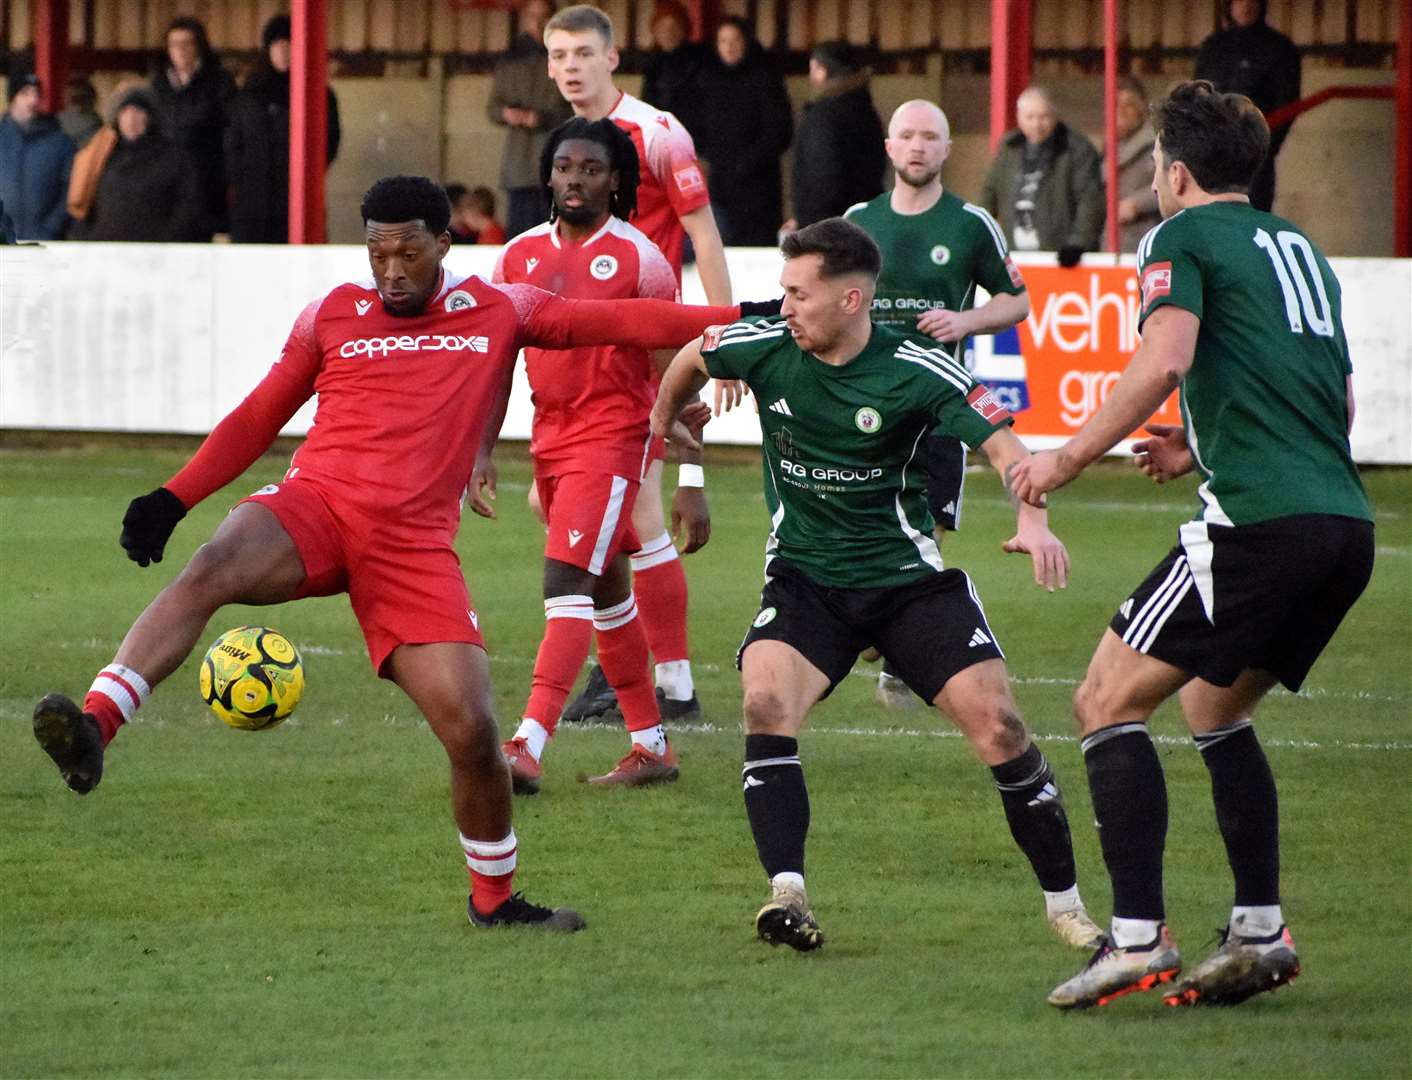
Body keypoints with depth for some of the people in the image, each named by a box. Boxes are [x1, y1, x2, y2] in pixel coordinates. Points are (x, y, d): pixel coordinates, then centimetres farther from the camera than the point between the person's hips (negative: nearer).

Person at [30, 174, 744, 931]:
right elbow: (257, 419, 19)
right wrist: (174, 498, 10)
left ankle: (495, 898, 16)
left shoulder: (499, 314, 12)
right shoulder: (332, 317, 12)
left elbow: (621, 322, 10)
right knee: (212, 570, -34)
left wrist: (737, 322, 3)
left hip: (414, 542, 0)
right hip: (316, 502, 0)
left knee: (472, 734, -8)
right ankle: (93, 727, -45)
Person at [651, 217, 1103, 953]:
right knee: (765, 700, -26)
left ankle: (1067, 907, 3)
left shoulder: (916, 373, -17)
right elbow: (693, 356, 14)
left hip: (908, 579, -2)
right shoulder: (764, 348, -8)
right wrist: (662, 422, 32)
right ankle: (788, 895, -28)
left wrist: (1033, 520, -40)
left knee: (996, 722, -11)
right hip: (804, 580, 2)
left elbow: (1004, 447, -20)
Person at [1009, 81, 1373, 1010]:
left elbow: (1163, 361, -15)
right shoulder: (1300, 248, 25)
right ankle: (1261, 933, 17)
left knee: (1108, 701, -2)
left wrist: (1066, 459, -7)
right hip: (1348, 523, 8)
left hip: (1260, 523, -8)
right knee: (1214, 708, 25)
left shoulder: (1185, 238, 2)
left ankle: (1138, 937, -13)